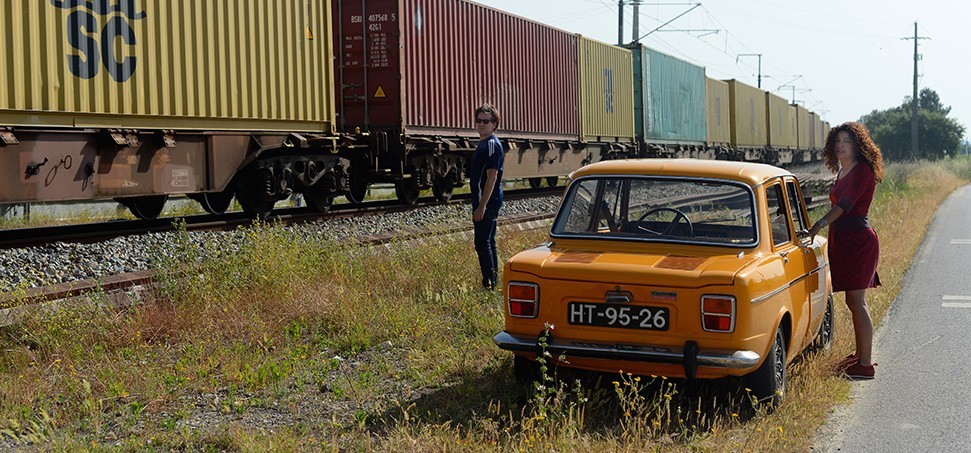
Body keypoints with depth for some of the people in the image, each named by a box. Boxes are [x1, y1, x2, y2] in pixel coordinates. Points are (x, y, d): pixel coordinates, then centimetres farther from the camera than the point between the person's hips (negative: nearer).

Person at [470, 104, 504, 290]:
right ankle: (492, 283, 23)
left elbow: (492, 177, -21)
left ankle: (489, 284, -7)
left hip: (487, 202, -11)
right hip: (483, 202, 11)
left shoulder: (492, 145, -15)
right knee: (488, 243, 15)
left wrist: (481, 206, -24)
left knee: (483, 243, -10)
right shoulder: (483, 144, 16)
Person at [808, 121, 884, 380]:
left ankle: (866, 365, -8)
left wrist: (820, 225, -37)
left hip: (858, 241, -9)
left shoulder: (862, 171, -11)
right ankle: (860, 355, 23)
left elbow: (845, 204, -25)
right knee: (854, 302, 14)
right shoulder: (842, 172, 17)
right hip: (843, 240, 9)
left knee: (857, 302, -10)